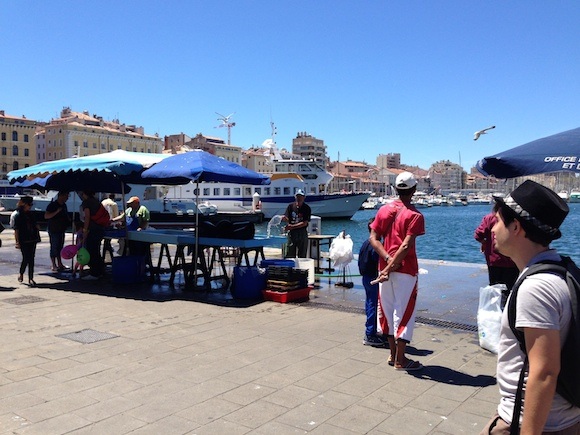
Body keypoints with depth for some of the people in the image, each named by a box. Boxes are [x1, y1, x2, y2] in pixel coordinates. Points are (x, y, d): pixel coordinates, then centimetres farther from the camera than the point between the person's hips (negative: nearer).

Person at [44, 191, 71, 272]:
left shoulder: (64, 205, 12)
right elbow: (46, 216, -21)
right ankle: (54, 266, 0)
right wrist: (57, 212, -29)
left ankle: (60, 264, 20)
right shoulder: (52, 205, -12)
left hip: (62, 229, 8)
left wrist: (69, 220, 4)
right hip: (54, 230, -8)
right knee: (54, 247, -4)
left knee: (60, 247, 12)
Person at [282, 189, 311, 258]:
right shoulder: (291, 206, 4)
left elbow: (304, 223, -11)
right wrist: (284, 218, -24)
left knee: (302, 255, 4)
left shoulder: (307, 208, -4)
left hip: (302, 233, -2)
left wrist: (292, 226, -18)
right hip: (292, 232, 2)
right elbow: (287, 218, 0)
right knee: (289, 255, 3)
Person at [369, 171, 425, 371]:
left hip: (385, 267, 5)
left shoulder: (384, 210, 5)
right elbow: (406, 246, -19)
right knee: (404, 312, 3)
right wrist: (391, 267, -16)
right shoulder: (415, 216, -11)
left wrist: (387, 260, -9)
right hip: (406, 271, -5)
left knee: (388, 310, 14)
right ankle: (400, 360, 10)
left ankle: (393, 355, 25)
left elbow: (373, 238, -1)